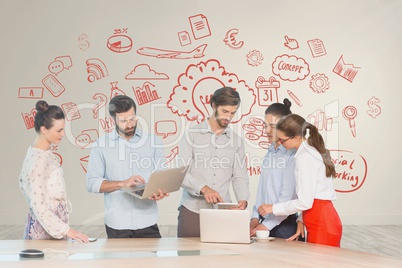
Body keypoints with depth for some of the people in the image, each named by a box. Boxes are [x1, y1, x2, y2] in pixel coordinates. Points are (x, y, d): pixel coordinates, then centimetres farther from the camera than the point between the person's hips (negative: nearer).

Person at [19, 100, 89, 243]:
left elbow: (23, 182, 18)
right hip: (45, 229, -9)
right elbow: (38, 206, -21)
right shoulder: (39, 160, -20)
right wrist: (66, 230, -21)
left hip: (52, 221, 9)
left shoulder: (45, 153, 7)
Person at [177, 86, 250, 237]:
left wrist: (243, 200, -9)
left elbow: (240, 177, 9)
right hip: (192, 210, -2)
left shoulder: (236, 141, 12)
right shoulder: (193, 134, 2)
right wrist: (203, 188, -21)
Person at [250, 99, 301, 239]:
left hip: (285, 224, -7)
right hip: (265, 223, 7)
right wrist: (255, 218, 6)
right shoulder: (269, 153, 13)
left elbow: (288, 197, -16)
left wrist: (266, 225, -14)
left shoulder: (292, 154, -13)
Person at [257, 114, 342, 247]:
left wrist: (273, 208, -6)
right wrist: (302, 220, 13)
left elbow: (305, 202, -16)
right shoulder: (313, 151, 15)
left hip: (321, 225, -9)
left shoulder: (304, 157, -14)